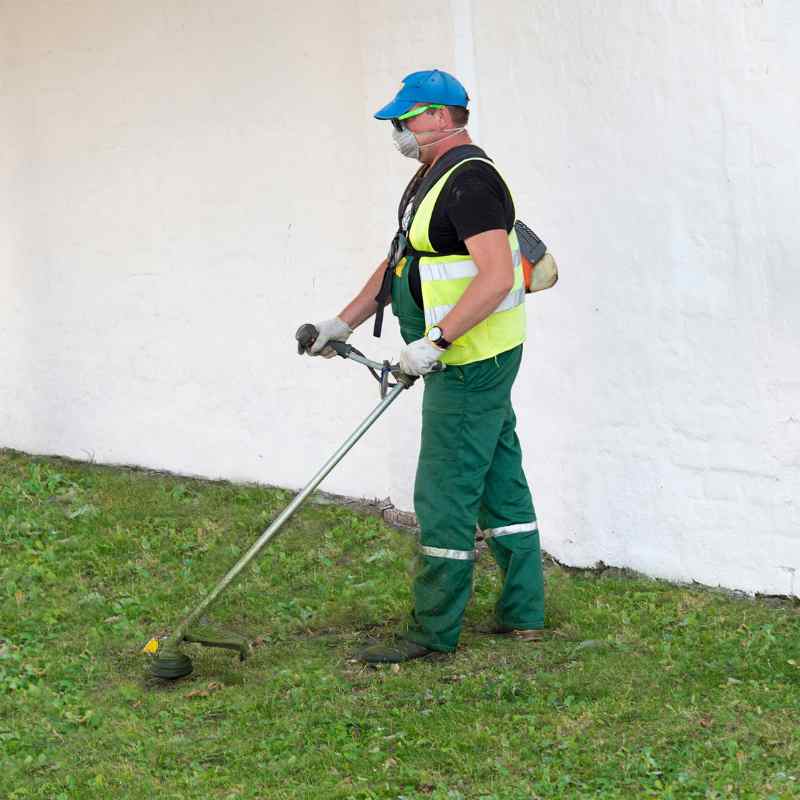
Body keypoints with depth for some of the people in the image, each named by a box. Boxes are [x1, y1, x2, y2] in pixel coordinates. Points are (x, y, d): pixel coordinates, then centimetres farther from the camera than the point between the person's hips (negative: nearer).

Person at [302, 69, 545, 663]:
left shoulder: (470, 180, -19)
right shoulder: (432, 178, 16)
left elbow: (497, 277, -28)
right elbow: (398, 264, 23)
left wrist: (435, 342, -29)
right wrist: (344, 323, 18)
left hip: (469, 362, -11)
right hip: (476, 361, 11)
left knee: (445, 493, -5)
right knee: (500, 481, 14)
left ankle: (433, 630, 2)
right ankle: (523, 612, 22)